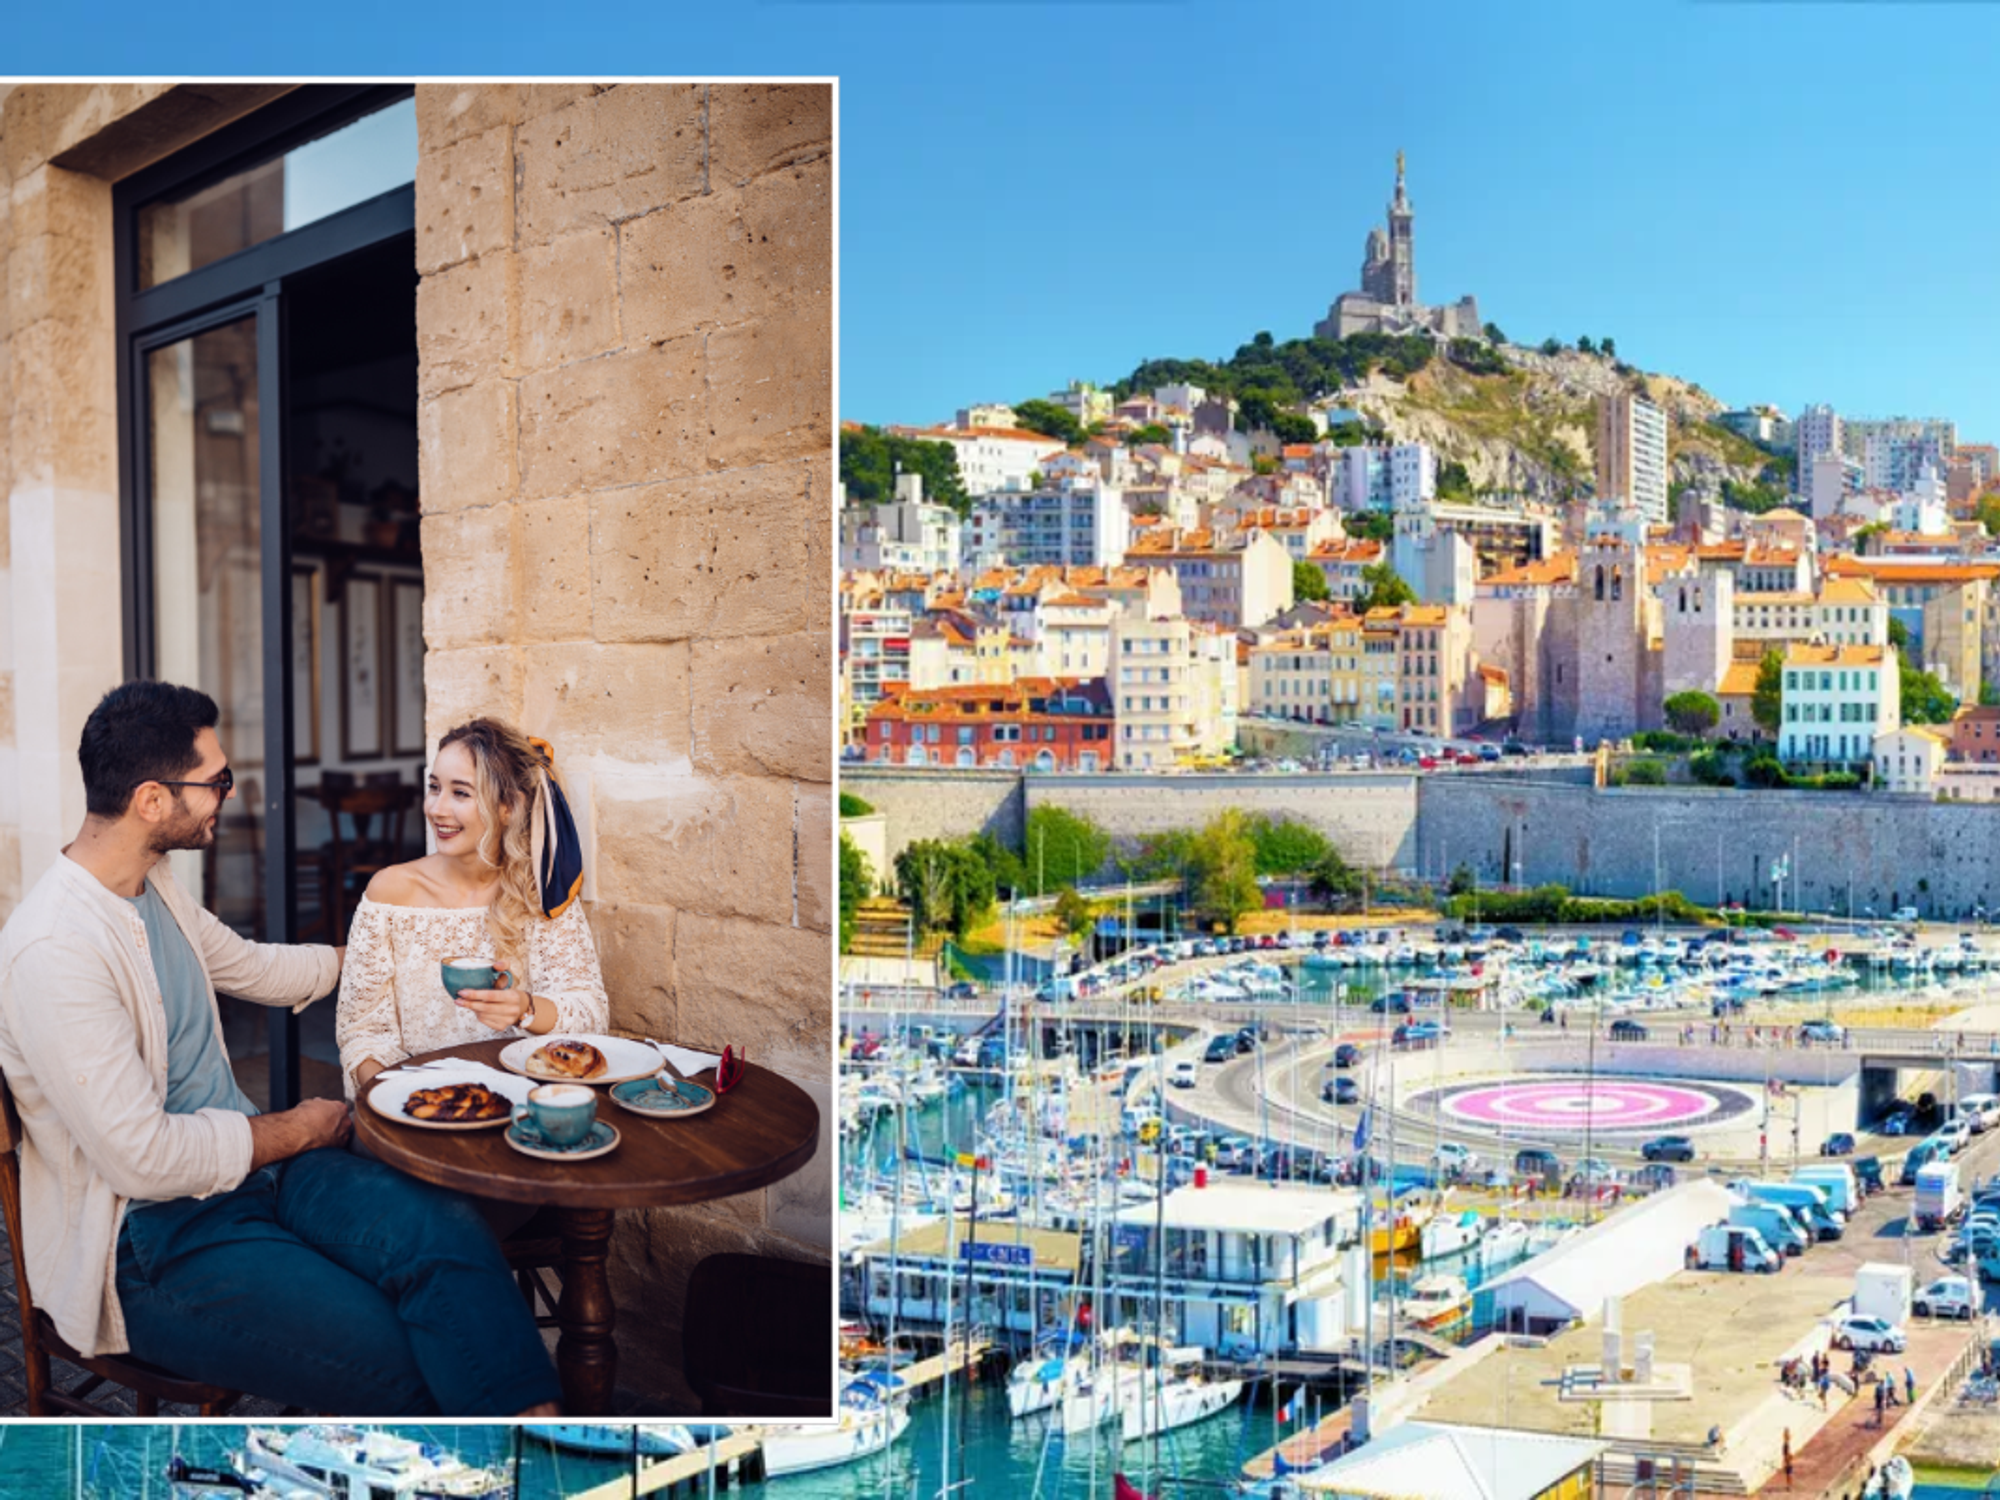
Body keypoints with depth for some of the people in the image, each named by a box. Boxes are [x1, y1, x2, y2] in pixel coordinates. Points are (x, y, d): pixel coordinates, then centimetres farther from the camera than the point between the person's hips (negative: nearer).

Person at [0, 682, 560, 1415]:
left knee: (445, 1230, -20)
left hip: (245, 1157, 8)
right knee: (395, 1362, -23)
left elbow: (250, 966, 30)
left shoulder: (153, 886, 8)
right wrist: (293, 1131, -9)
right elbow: (142, 1158, -24)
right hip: (148, 1239, -8)